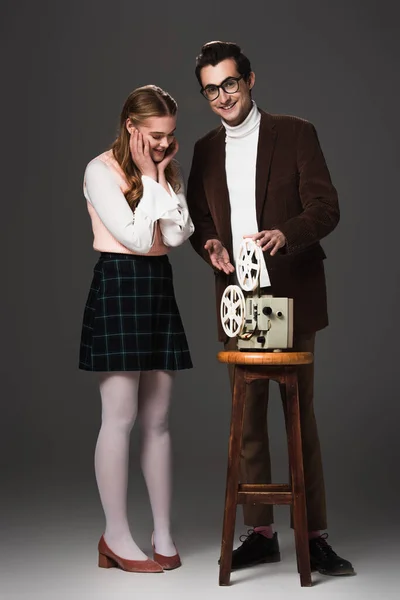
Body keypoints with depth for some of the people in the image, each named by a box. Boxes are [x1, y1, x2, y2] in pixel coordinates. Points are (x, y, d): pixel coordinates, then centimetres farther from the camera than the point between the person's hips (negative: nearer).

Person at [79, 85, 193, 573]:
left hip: (159, 287, 6)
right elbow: (136, 236, -14)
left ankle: (163, 534, 13)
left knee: (156, 419, 7)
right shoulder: (101, 171, -6)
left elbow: (176, 235, -2)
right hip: (118, 286, -6)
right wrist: (148, 177, -8)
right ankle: (117, 537, 5)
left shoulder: (168, 173, 13)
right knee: (120, 417, -5)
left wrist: (162, 176, -5)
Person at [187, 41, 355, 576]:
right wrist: (209, 244, -5)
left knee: (300, 415, 0)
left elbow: (326, 207, -7)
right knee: (248, 417, 7)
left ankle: (314, 535, 9)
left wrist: (284, 233, -27)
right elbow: (197, 219, 18)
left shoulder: (295, 134, 0)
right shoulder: (205, 150, 13)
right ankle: (260, 532, 17)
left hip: (291, 298, -4)